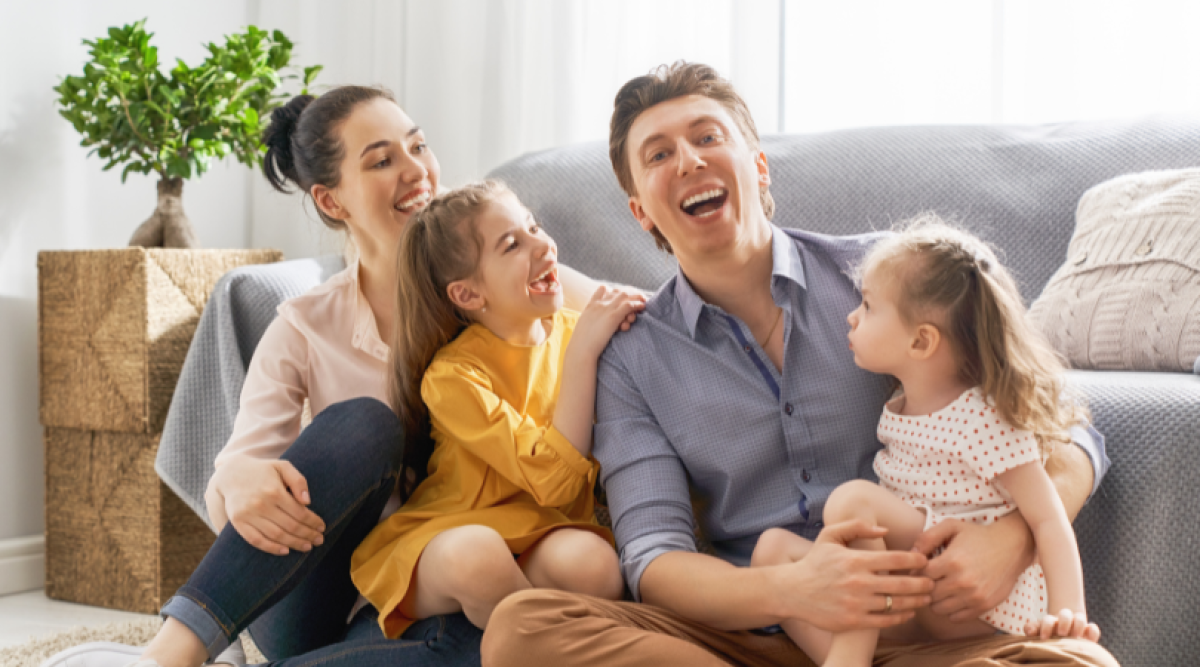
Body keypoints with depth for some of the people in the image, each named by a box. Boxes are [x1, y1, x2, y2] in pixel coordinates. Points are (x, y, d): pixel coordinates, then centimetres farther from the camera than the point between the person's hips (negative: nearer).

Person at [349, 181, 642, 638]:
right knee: (475, 553, -37)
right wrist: (582, 351, -23)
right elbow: (555, 479, -22)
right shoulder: (452, 376, -14)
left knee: (593, 563, -32)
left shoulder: (573, 331, 1)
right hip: (449, 535, -2)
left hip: (548, 533, 2)